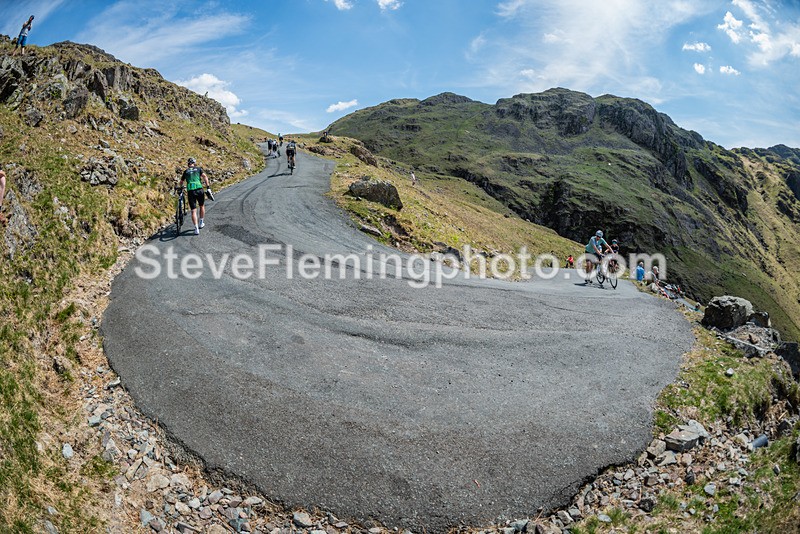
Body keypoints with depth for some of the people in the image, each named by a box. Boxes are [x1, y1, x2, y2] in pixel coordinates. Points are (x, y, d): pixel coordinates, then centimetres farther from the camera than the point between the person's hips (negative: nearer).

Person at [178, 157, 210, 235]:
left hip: (190, 191, 1)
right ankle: (201, 223, 33)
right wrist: (208, 187, -4)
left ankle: (196, 228, -10)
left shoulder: (186, 171, 18)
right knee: (202, 206, 24)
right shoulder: (198, 169, 12)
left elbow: (181, 182, 26)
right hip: (199, 189, -1)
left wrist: (180, 188, 45)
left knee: (193, 210, 0)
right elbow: (205, 177, -3)